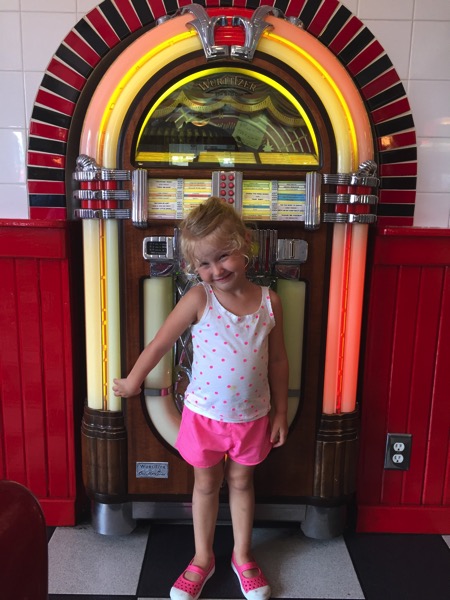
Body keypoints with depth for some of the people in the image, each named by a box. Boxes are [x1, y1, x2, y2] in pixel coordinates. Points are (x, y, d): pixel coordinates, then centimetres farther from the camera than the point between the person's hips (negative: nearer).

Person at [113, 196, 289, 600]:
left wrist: (281, 410, 4)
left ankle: (243, 556, 43)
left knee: (242, 482, 20)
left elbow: (278, 361, 0)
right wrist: (132, 382, 2)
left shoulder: (269, 301, -10)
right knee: (206, 484, 18)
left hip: (252, 416, 1)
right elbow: (161, 343, -8)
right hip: (205, 415, -1)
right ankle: (202, 559, 40)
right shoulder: (198, 300, -18)